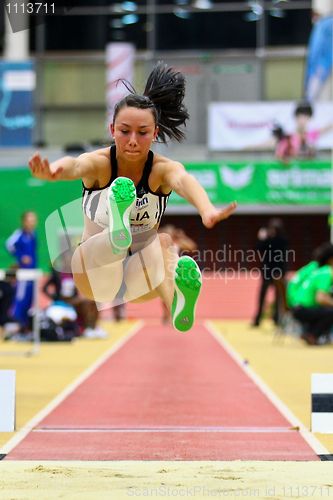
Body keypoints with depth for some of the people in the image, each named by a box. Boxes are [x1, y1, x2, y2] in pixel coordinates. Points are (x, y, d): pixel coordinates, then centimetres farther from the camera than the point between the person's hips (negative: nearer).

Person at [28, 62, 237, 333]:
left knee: (164, 243, -34)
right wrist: (54, 170, -67)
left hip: (141, 278, 0)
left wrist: (207, 210, -65)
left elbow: (183, 180, -39)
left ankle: (177, 303, -65)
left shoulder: (162, 168, -13)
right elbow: (75, 165, -40)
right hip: (98, 279, 0)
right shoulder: (98, 163, -14)